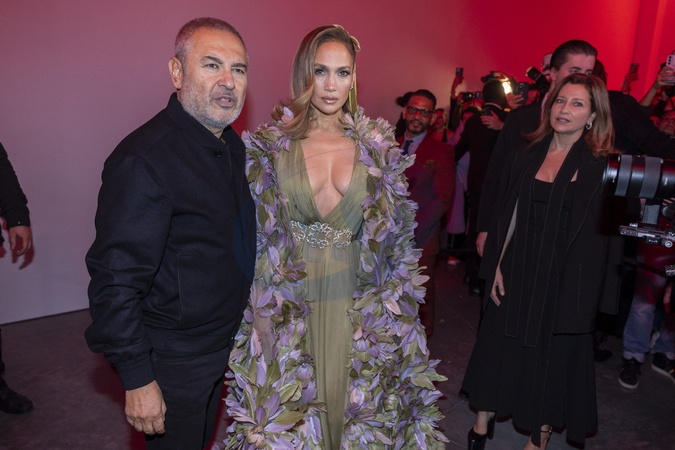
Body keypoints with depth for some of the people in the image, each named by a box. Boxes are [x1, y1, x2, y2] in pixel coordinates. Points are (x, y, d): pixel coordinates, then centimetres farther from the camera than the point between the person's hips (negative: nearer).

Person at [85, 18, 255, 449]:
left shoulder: (233, 144, 2)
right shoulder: (144, 159, -26)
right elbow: (116, 280, -25)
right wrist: (137, 379, -20)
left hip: (225, 344, 8)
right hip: (173, 360, -7)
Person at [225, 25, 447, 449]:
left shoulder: (376, 145, 0)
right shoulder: (273, 143, -3)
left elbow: (392, 233, 6)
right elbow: (256, 230, -1)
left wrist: (395, 303, 3)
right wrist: (261, 306, -4)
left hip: (358, 304, 1)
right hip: (289, 302, -1)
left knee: (354, 400, 14)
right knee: (290, 401, 14)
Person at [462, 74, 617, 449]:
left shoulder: (602, 166, -5)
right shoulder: (525, 155, 3)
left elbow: (602, 232, -5)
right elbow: (508, 217, 4)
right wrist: (497, 267, -2)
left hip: (566, 281, -2)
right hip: (516, 274, 2)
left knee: (552, 356, 10)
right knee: (500, 346, 11)